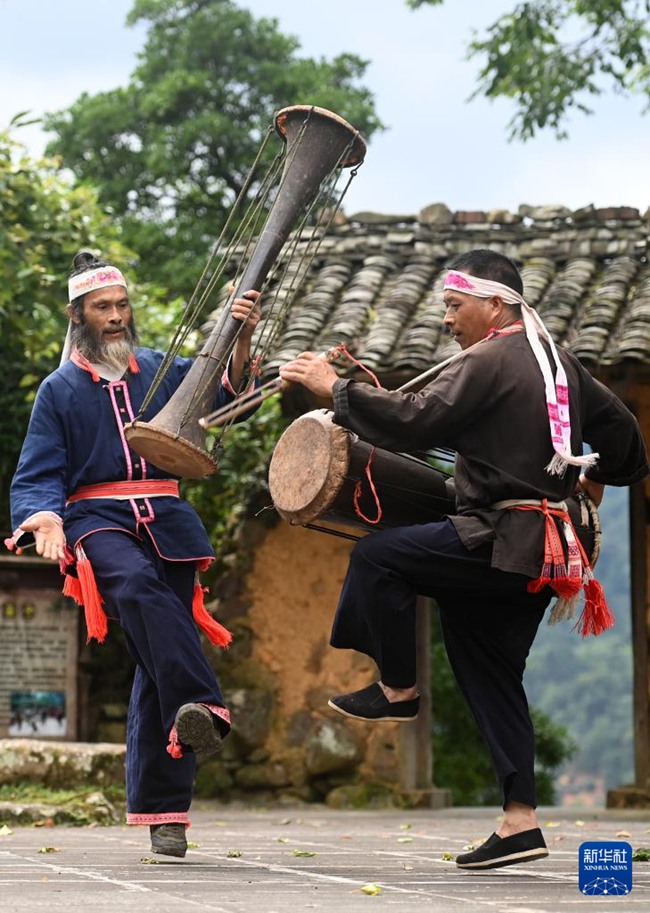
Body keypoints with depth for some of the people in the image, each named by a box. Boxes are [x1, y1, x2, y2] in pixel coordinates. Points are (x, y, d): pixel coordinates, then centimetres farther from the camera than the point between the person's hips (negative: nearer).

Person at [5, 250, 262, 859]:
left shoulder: (160, 370, 15)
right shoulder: (60, 389, 10)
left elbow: (221, 388, -1)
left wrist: (241, 341, -21)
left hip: (165, 520, 3)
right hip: (95, 517, -2)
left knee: (159, 660, -3)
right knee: (137, 584, -37)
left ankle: (160, 811, 0)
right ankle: (202, 709, -51)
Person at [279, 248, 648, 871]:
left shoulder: (489, 361, -11)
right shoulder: (559, 363, 17)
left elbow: (416, 421, -21)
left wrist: (334, 388, -16)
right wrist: (596, 475, 43)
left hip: (501, 540, -10)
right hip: (547, 548, 10)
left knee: (377, 556, -7)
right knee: (491, 675, 11)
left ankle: (397, 689, 4)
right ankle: (520, 821, 6)